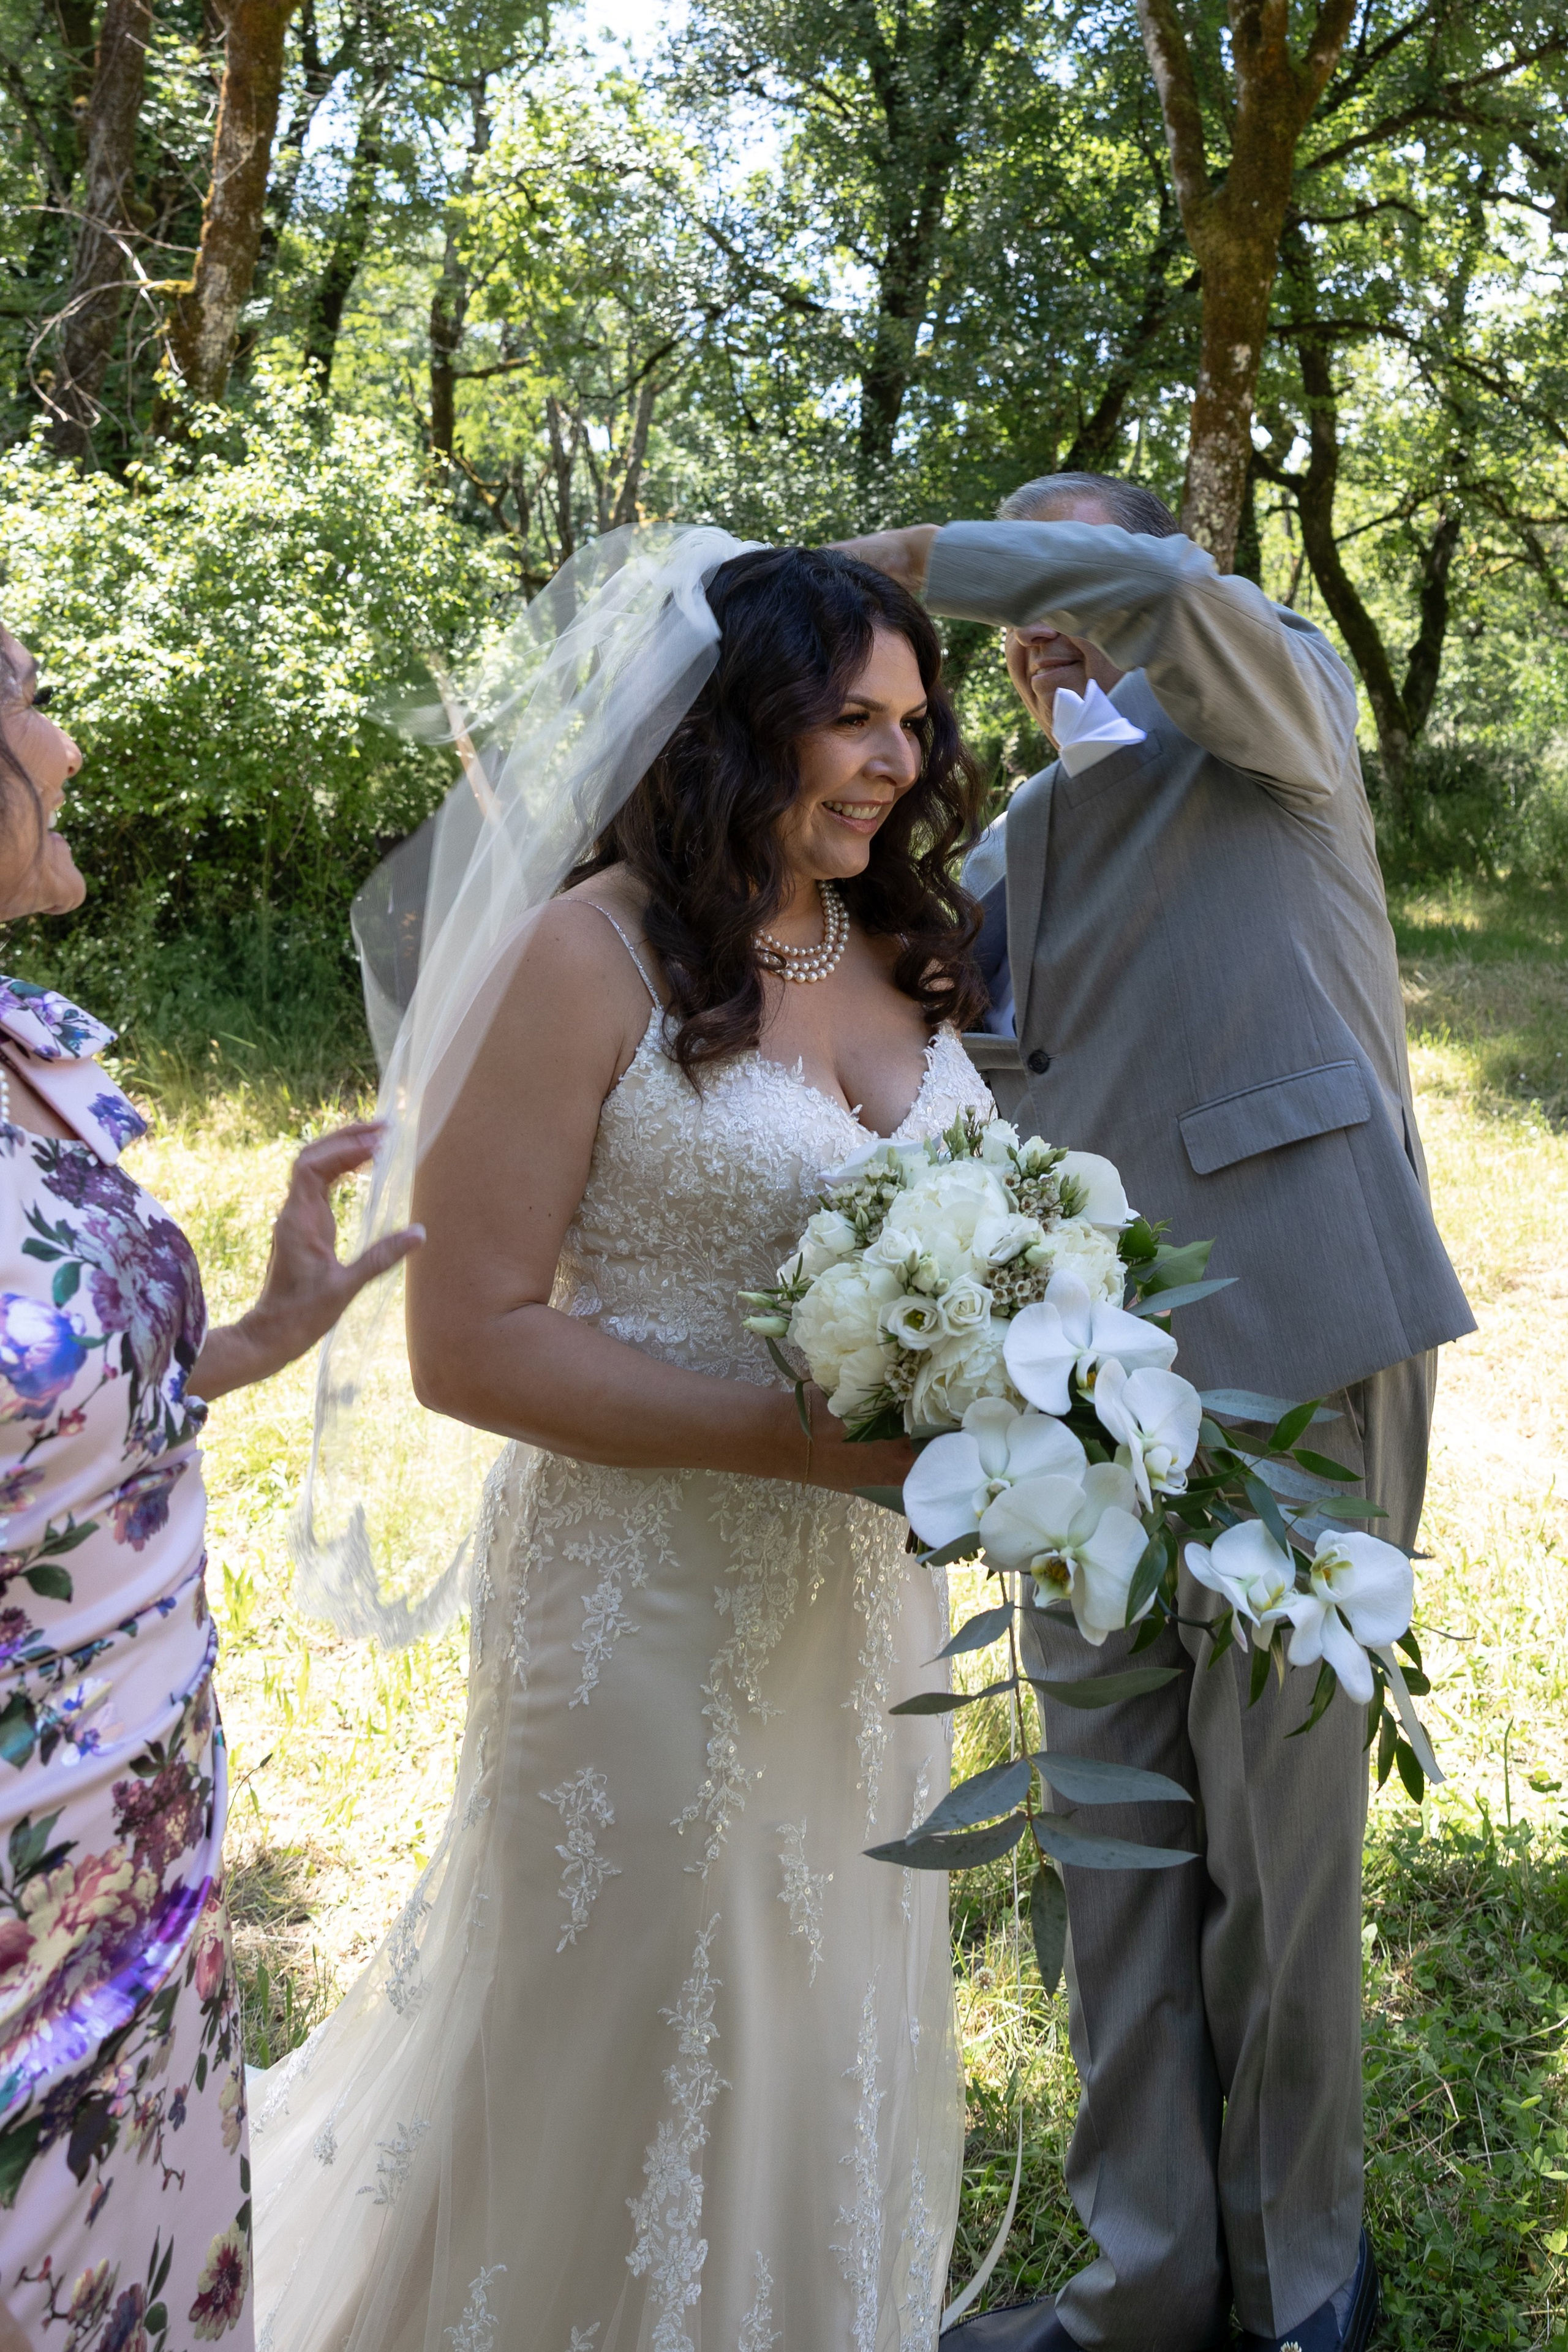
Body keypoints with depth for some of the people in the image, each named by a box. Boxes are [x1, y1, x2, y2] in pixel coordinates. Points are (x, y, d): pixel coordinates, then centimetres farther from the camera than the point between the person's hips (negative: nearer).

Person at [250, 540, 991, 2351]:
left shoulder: (901, 948, 4)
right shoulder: (587, 957, -16)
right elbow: (470, 1341, -18)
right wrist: (809, 1438, -23)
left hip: (871, 1580, 7)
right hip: (650, 1581, -6)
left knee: (836, 2000, 24)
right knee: (628, 2029, 13)